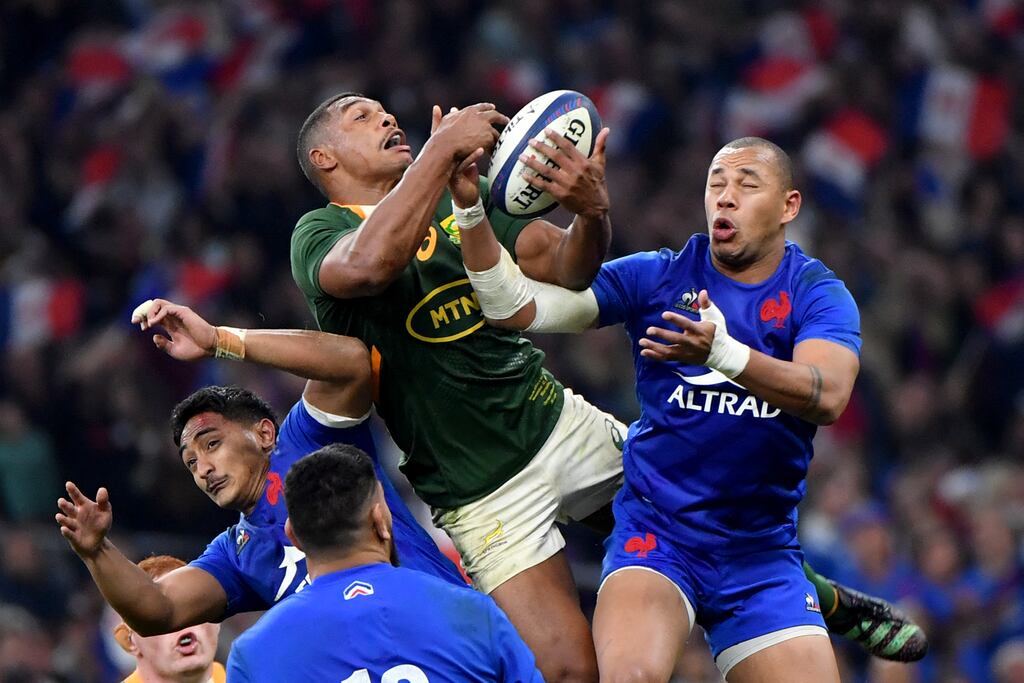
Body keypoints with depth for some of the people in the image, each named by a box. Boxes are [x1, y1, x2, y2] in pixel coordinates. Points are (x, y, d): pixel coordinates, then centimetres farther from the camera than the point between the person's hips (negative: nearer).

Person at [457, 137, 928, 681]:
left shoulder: (818, 294, 0)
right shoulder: (654, 278, 2)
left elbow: (828, 397, -20)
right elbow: (514, 307, -4)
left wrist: (720, 352, -36)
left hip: (761, 549, 2)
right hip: (654, 530, -2)